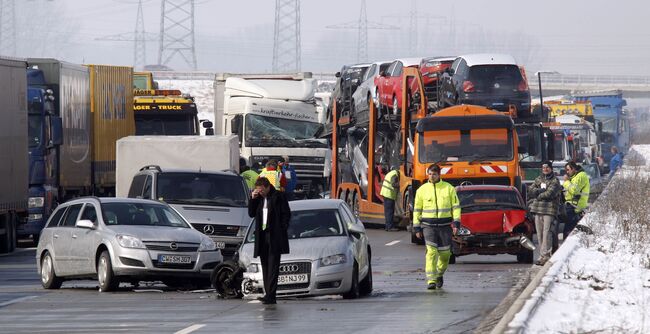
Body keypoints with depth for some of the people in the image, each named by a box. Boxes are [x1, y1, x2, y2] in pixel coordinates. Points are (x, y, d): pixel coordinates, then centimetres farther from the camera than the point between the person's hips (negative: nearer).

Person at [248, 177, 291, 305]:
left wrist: (281, 231, -10)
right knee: (265, 266, 8)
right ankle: (268, 294, 12)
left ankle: (270, 296, -15)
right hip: (262, 237, 7)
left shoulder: (279, 196, -3)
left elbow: (286, 214, -3)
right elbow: (251, 213, 12)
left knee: (273, 267, -10)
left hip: (275, 237, -7)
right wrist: (252, 199, 0)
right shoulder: (258, 198, 14)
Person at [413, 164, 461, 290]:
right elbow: (417, 209, 10)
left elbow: (456, 206, 6)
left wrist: (456, 222, -5)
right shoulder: (422, 190, 5)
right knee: (431, 252, -13)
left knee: (445, 253, 6)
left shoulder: (449, 188, 4)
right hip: (428, 226, -1)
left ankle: (439, 274, 32)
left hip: (444, 225, 1)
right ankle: (431, 281, -15)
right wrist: (417, 227, 5)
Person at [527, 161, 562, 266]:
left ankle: (545, 255, -16)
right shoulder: (538, 179, 20)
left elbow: (549, 194, -12)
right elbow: (531, 190, 7)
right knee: (539, 233, 4)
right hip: (537, 209, 6)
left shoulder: (555, 181, 1)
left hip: (549, 209, -6)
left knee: (547, 232, -13)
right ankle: (542, 255, 9)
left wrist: (538, 195, 0)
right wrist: (541, 190, -7)